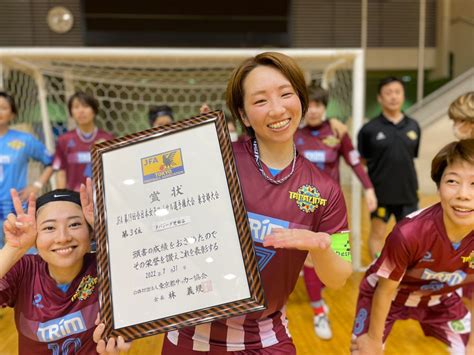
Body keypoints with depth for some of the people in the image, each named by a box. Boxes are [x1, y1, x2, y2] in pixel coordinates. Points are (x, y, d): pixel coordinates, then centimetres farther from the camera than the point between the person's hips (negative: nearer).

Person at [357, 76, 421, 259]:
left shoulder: (413, 126, 2)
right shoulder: (369, 129, -8)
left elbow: (412, 156, 11)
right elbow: (360, 159, -1)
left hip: (408, 192, 3)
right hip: (380, 193, -3)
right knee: (377, 233, 11)